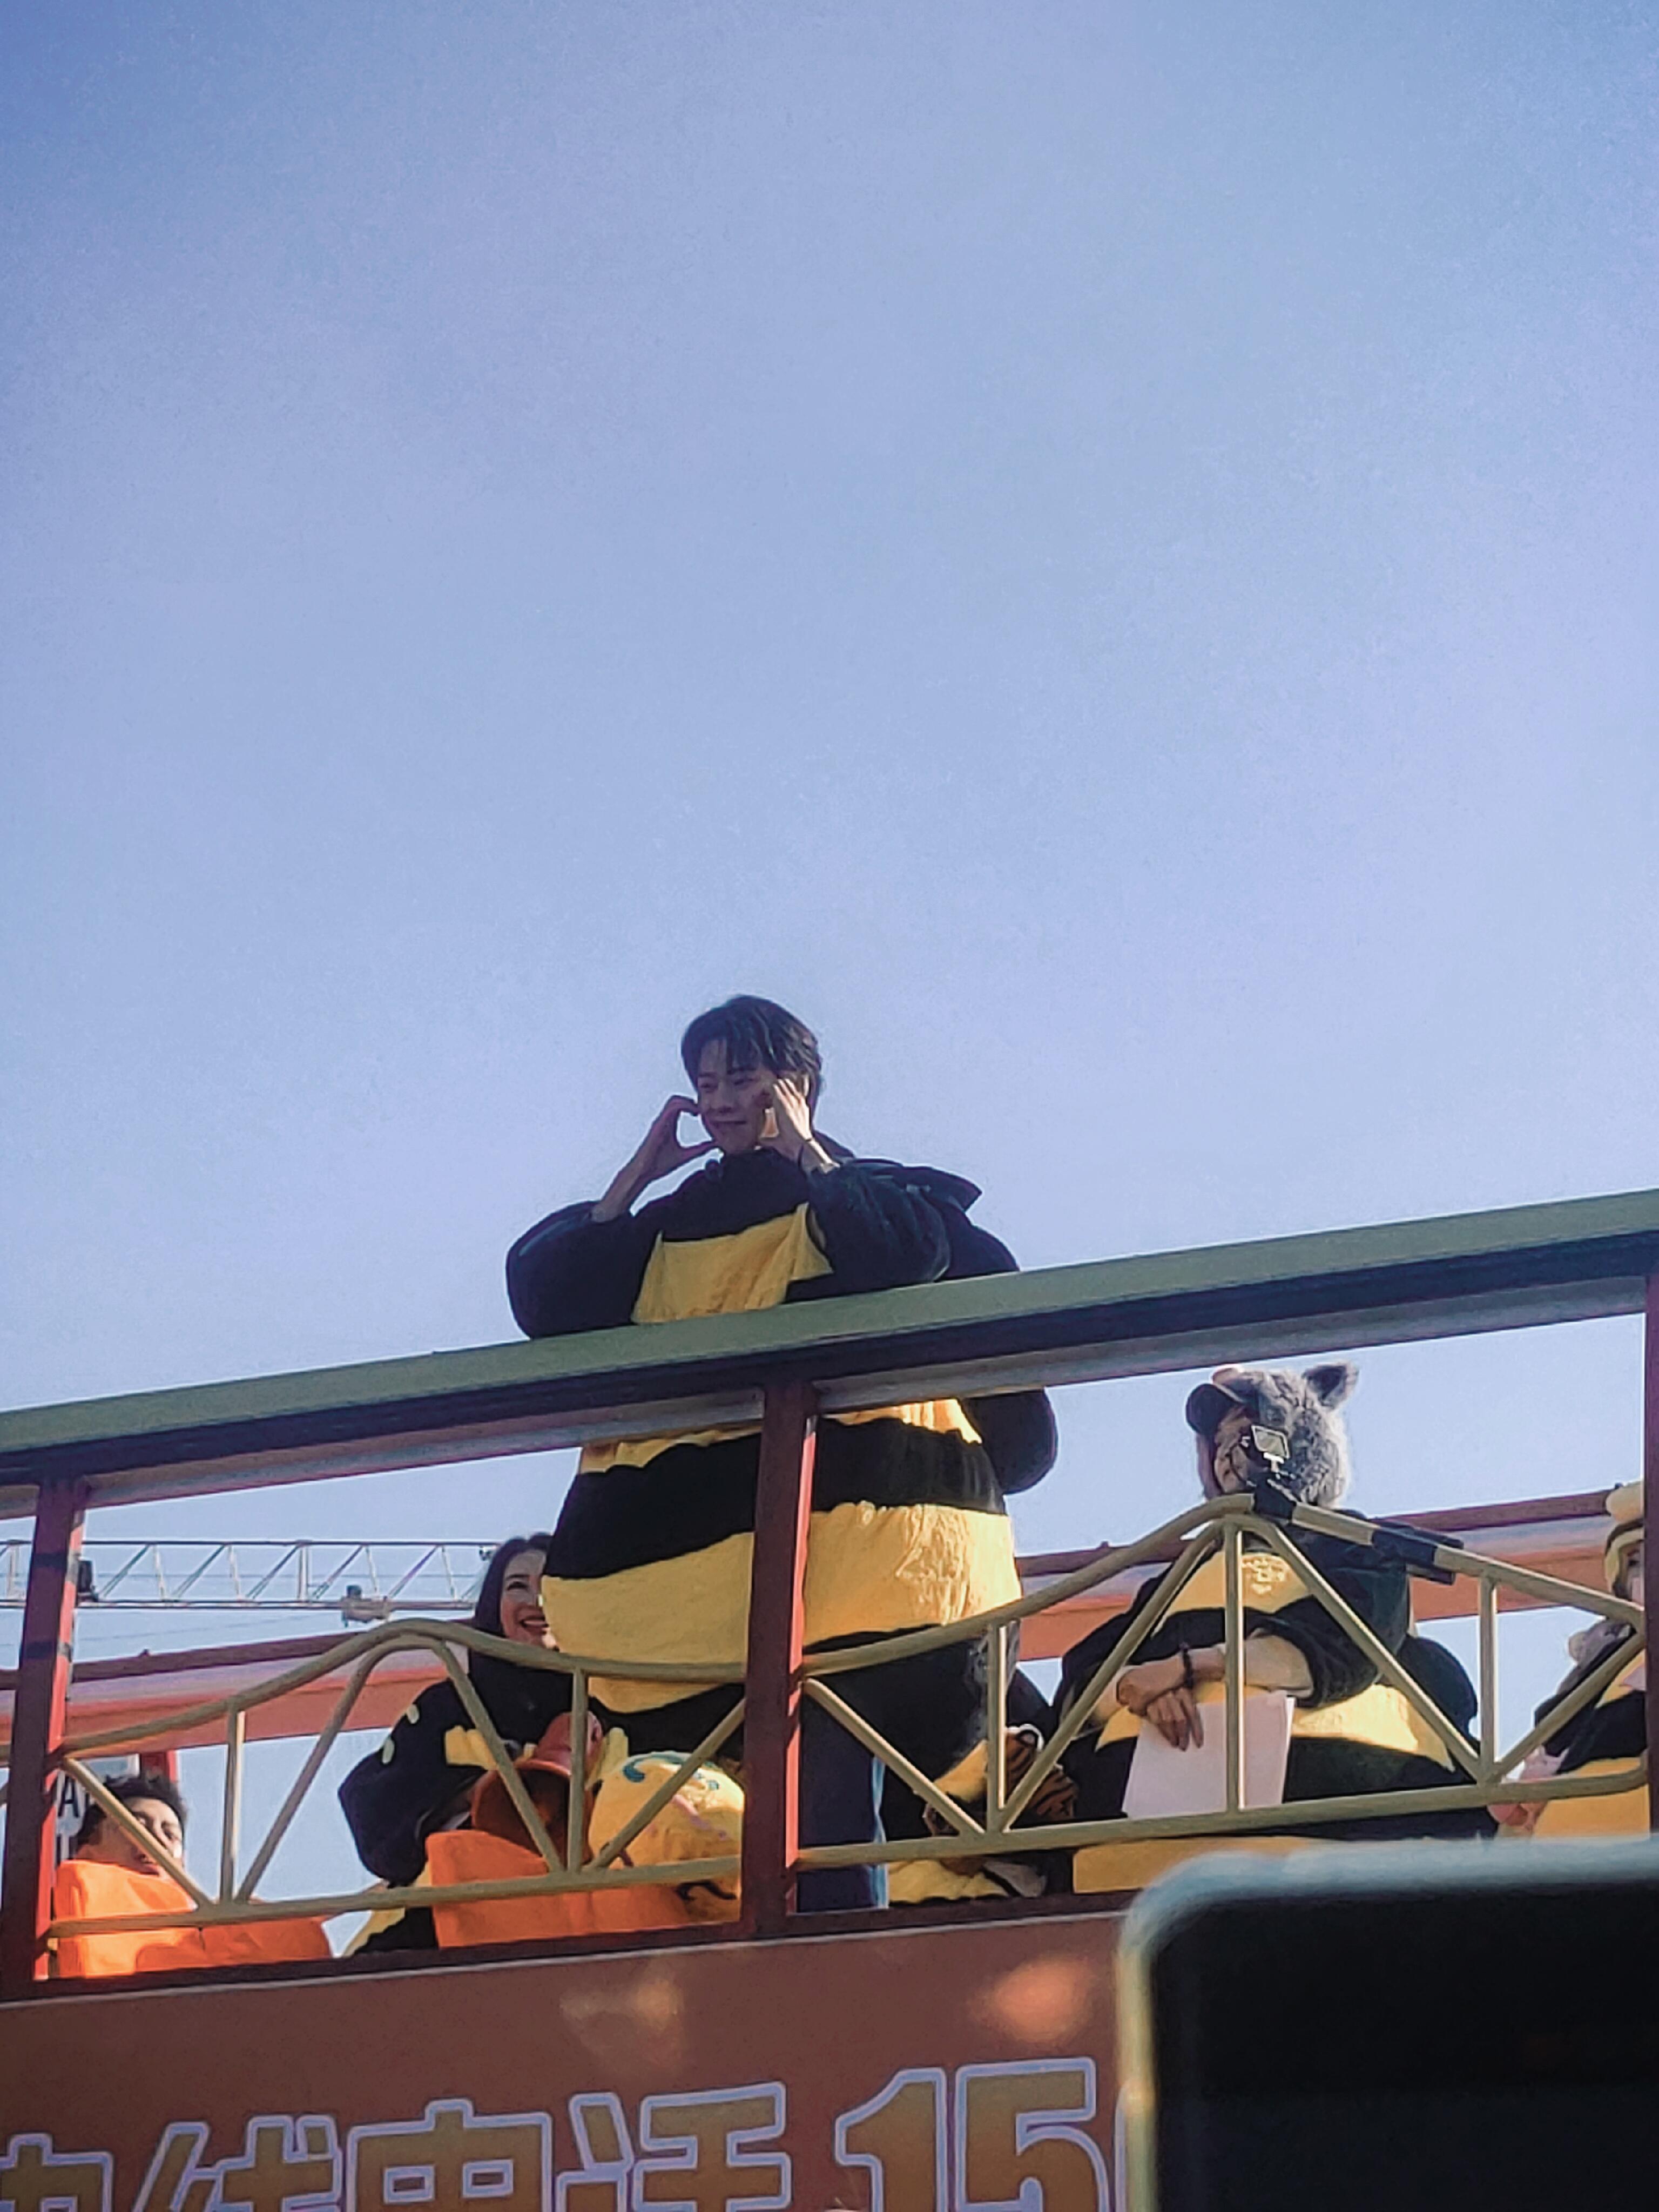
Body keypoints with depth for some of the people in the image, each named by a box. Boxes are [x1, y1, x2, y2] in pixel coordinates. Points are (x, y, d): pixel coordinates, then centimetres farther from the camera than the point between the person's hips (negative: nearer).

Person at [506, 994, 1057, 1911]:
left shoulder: (873, 1194, 16)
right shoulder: (669, 1226, 24)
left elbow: (906, 1254, -7)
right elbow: (546, 1295, 10)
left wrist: (804, 1153, 4)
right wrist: (641, 1171, 11)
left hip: (841, 1503, -3)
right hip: (701, 1526, 3)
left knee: (829, 1774, -14)